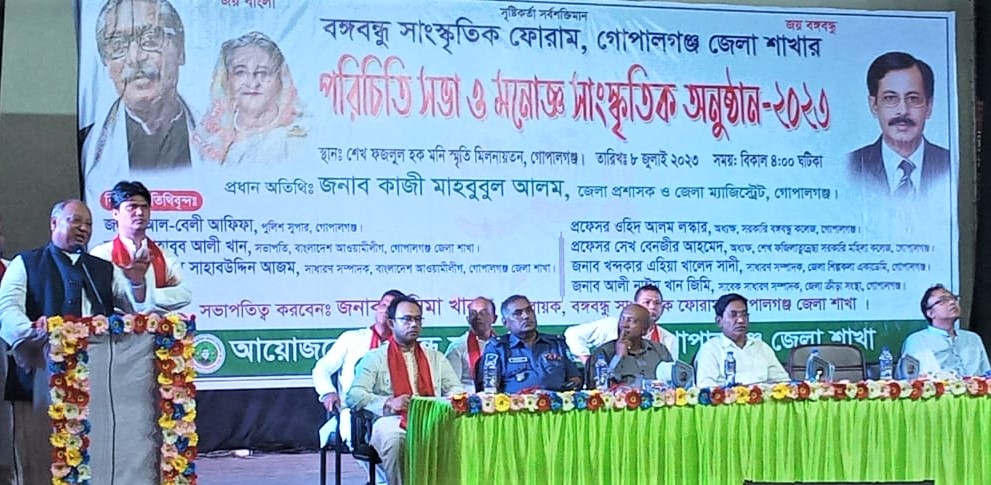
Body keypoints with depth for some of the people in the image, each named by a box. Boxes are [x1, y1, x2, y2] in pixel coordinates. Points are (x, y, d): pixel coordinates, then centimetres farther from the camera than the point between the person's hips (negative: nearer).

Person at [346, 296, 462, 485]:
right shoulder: (375, 358, 12)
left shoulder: (436, 358, 24)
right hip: (391, 421, -3)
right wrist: (388, 403, -16)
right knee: (394, 438, -38)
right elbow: (354, 395, 1)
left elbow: (455, 389, 18)